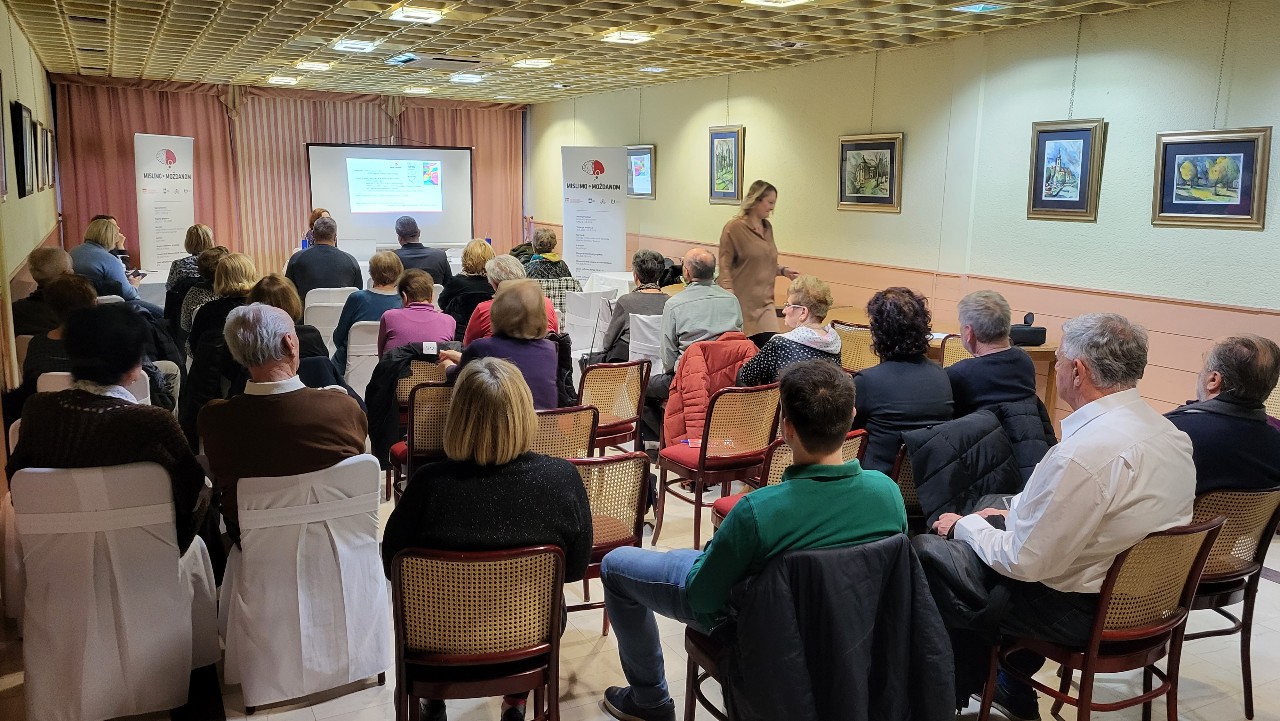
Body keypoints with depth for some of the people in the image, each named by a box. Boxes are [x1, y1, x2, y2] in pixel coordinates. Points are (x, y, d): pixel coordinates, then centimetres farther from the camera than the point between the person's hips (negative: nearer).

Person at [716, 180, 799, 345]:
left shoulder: (767, 227, 13)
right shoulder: (734, 227, -8)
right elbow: (725, 266, -10)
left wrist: (782, 270, 8)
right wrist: (729, 297, -19)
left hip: (764, 301, 6)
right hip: (742, 302, -6)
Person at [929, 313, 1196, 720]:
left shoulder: (1082, 454, -30)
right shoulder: (1172, 434, -2)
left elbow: (1025, 562, -23)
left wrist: (965, 526, -8)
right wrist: (1017, 515, 11)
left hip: (1084, 612, -8)